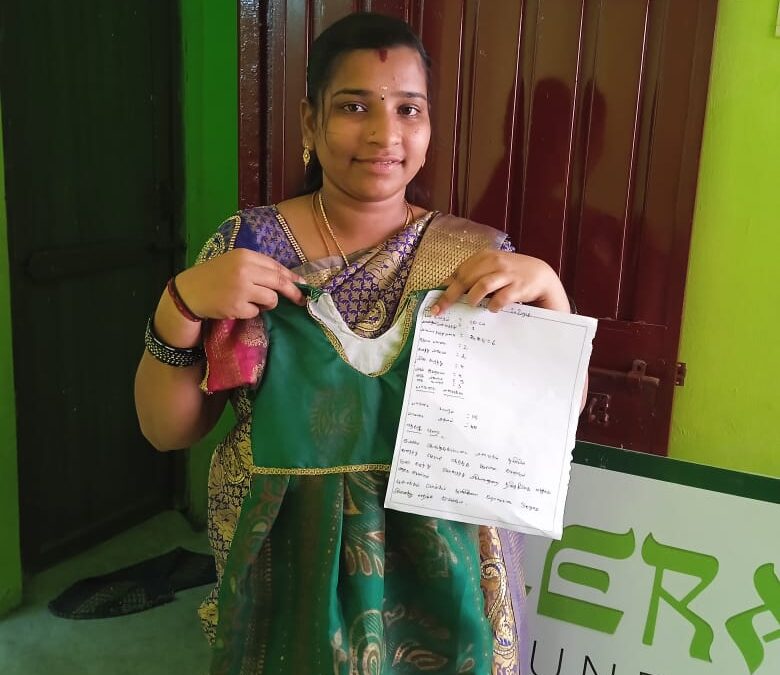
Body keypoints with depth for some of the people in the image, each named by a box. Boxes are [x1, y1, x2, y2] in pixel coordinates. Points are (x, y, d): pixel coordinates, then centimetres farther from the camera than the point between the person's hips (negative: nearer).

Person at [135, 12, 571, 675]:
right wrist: (181, 306, -21)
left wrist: (547, 288, -19)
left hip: (438, 575, 1)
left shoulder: (477, 254, -6)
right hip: (286, 575, 0)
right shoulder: (248, 243, -7)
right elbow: (168, 429, -5)